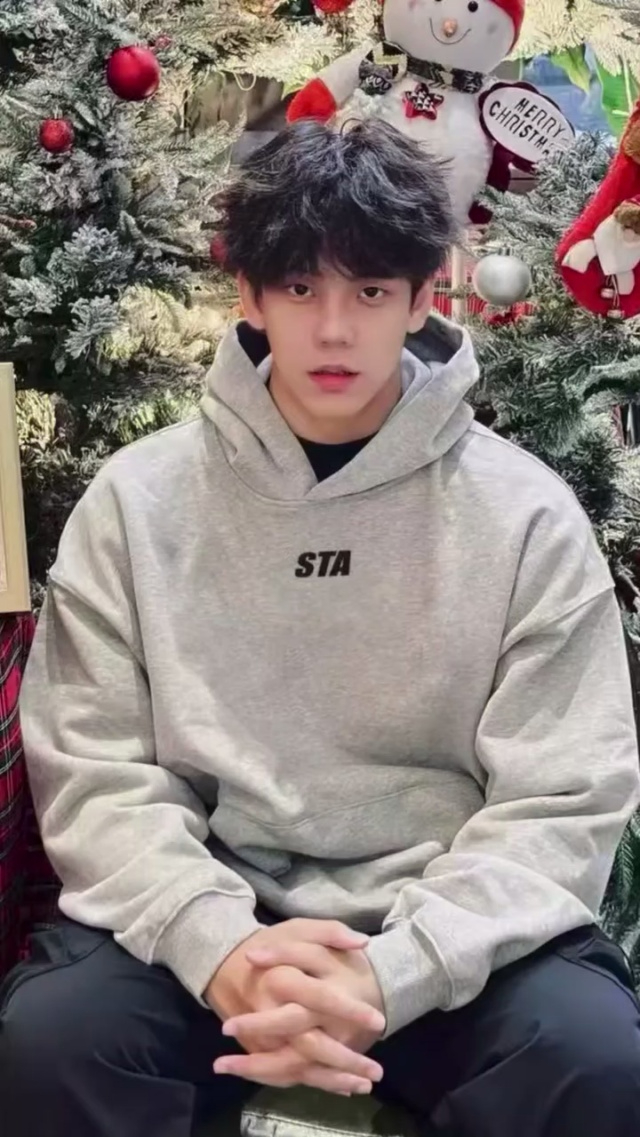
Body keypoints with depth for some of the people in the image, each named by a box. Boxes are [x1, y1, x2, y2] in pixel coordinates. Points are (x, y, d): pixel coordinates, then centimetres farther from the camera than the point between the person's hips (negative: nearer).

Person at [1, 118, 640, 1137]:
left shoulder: (526, 516, -2)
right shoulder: (137, 501, 1)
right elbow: (92, 771, -2)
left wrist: (392, 973, -20)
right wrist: (219, 941, -20)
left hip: (449, 930, 0)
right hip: (208, 916, 1)